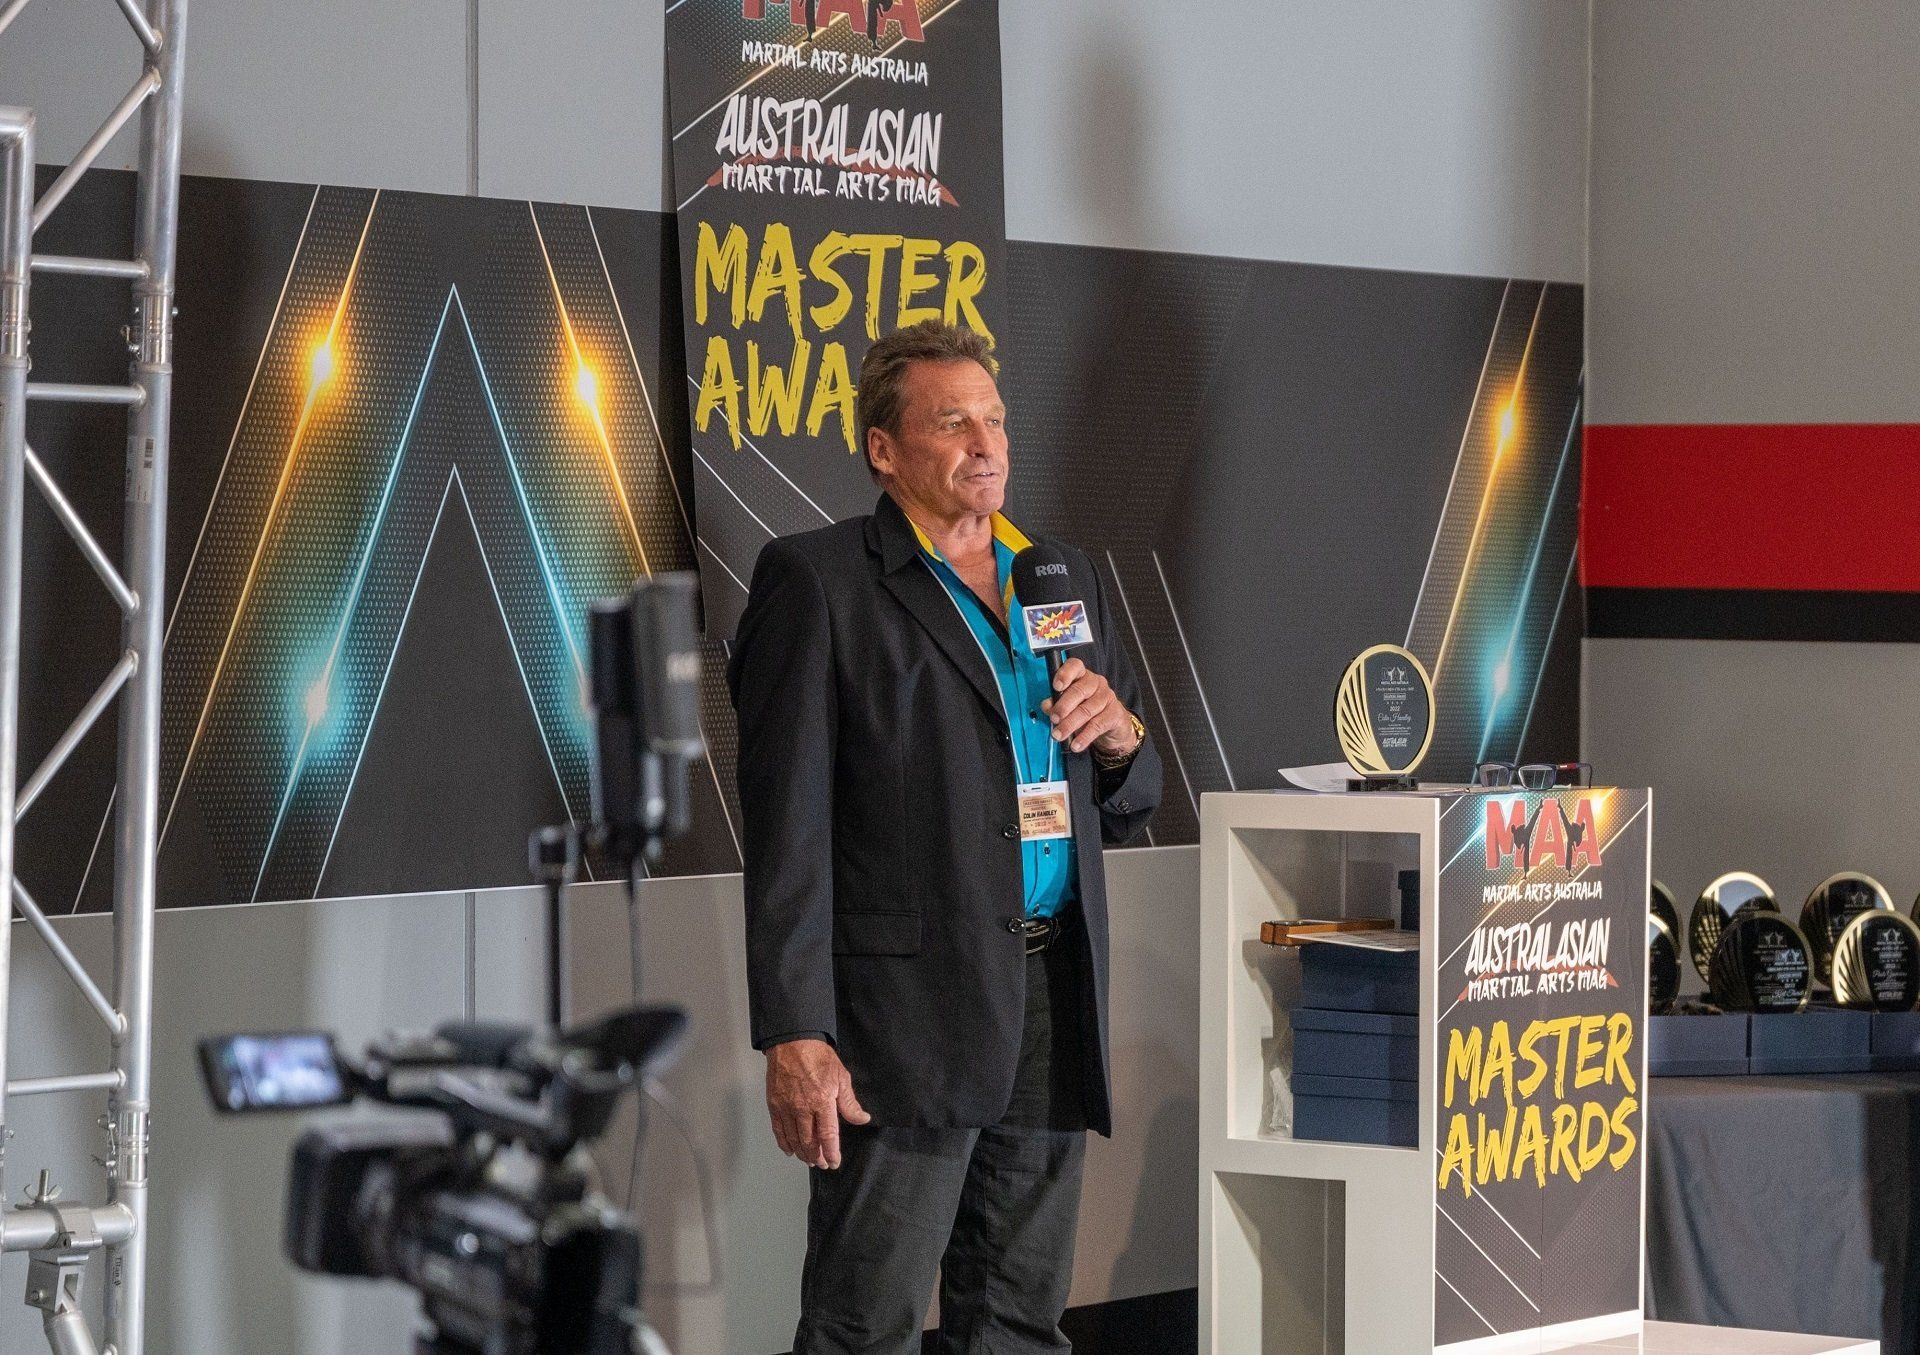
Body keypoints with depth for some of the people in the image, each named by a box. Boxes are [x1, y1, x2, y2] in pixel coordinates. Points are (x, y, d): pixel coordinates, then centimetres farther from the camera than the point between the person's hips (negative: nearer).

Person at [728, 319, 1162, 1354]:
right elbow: (788, 829, -8)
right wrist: (795, 1037, -15)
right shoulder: (817, 581, -2)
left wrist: (1122, 738, -1)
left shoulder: (1065, 577, 17)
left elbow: (1123, 807, 24)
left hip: (1054, 999, 6)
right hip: (907, 1008, -6)